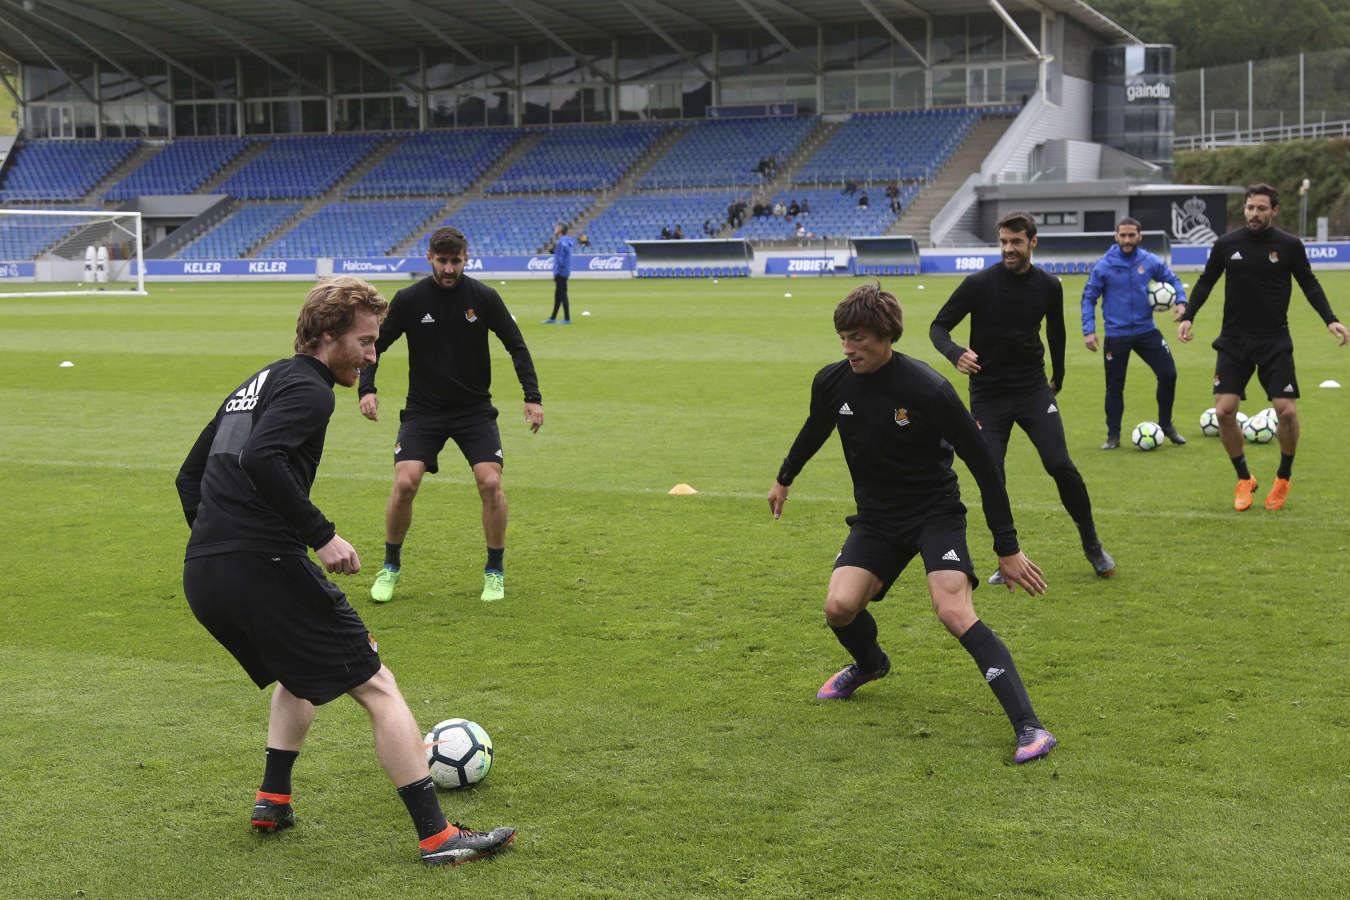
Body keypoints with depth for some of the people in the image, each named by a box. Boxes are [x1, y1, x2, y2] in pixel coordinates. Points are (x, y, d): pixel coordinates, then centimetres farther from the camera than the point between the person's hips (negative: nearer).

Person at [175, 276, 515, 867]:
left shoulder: (255, 385, 23)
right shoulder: (308, 388, -6)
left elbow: (189, 476, 28)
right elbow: (260, 459, -25)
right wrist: (322, 535, -22)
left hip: (200, 577, 9)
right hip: (264, 568, -9)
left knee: (300, 673, 33)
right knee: (377, 687, -1)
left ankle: (272, 801, 26)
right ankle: (437, 836, -2)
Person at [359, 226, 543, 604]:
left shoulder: (484, 297, -6)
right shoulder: (409, 300, -6)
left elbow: (517, 346, -1)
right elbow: (375, 345, 3)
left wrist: (533, 396, -10)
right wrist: (367, 388, -13)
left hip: (475, 409, 0)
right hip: (423, 410, 0)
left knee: (491, 483, -15)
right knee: (404, 483, -16)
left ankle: (495, 571, 5)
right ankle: (390, 567, 8)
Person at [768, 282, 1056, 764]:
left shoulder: (928, 389, -22)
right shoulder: (832, 382, -8)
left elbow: (983, 465, -15)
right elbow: (816, 429, 18)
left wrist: (1007, 547, -15)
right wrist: (785, 478, 33)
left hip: (936, 512, -5)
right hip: (876, 517, 5)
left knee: (954, 612, -25)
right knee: (840, 606, -13)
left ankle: (1029, 726, -23)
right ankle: (869, 663, 25)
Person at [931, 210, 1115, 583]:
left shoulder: (1048, 286, 0)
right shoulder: (979, 284, -11)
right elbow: (938, 326, -6)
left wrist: (1057, 377, 27)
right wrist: (956, 354, -27)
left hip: (1033, 388, 1)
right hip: (987, 395, -1)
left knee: (1060, 465, -12)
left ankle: (1091, 544, 7)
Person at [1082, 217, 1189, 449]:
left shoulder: (1150, 262, -1)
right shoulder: (1103, 266, -7)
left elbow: (1172, 280, 15)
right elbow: (1089, 298, 0)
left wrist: (1181, 302, -3)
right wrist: (1089, 330, -7)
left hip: (1146, 331, 2)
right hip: (1116, 335, -2)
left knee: (1168, 374, -5)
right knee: (1114, 387, 2)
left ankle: (1166, 425, 16)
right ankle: (1113, 436, 18)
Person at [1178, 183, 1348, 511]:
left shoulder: (1289, 246, -2)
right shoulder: (1227, 244, 1)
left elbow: (1309, 284, 7)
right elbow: (1206, 281, 12)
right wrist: (1188, 316, 1)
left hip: (1275, 341, -1)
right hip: (1233, 341, 1)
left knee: (1287, 411, -10)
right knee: (1224, 411, -8)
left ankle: (1283, 478, 15)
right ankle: (1244, 480, 13)